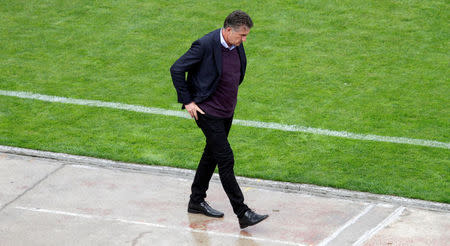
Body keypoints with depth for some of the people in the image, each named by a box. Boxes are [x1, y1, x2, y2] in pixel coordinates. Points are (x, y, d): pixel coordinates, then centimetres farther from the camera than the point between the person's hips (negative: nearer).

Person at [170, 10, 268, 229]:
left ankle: (196, 202, 33)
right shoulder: (205, 45, -22)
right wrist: (187, 101, -13)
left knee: (212, 154, 18)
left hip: (227, 110, 8)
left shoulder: (236, 47, 1)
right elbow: (176, 69, -16)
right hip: (208, 111, -8)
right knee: (226, 159, -9)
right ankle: (243, 214, -7)